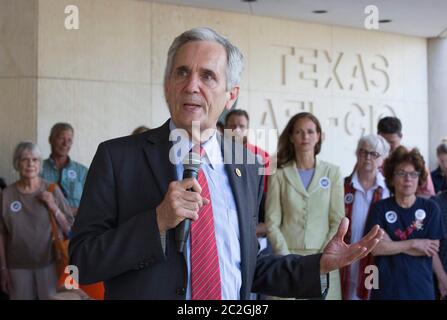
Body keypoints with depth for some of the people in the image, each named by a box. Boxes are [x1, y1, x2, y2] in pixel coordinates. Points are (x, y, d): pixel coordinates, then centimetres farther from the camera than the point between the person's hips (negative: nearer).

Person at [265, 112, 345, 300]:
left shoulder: (333, 172, 4)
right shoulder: (280, 174, 1)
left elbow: (338, 221, 2)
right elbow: (272, 222, -1)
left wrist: (323, 258, -7)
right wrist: (287, 259, -10)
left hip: (323, 259, 1)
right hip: (287, 258, -1)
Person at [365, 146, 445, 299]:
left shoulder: (430, 208, 0)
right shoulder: (380, 208, -1)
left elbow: (431, 250, -7)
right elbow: (375, 248, -10)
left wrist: (391, 245, -10)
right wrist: (414, 243, -12)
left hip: (421, 288, 0)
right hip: (386, 287, 0)